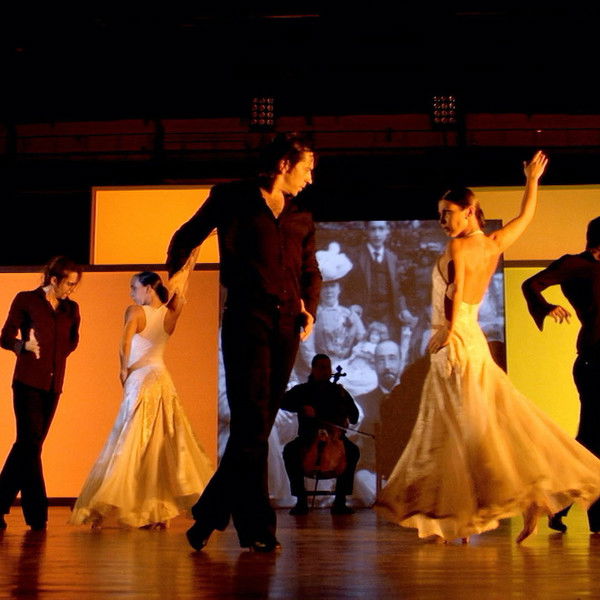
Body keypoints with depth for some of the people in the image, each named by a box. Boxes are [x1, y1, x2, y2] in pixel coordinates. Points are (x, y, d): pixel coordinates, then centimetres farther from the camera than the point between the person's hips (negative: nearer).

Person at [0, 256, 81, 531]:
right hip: (28, 381, -5)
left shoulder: (71, 308, 12)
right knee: (30, 441, -10)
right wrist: (24, 346, -21)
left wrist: (55, 354, 8)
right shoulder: (26, 300, 0)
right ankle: (36, 512, -5)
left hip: (54, 384, 5)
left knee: (30, 444, 5)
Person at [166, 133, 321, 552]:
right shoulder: (233, 198, 7)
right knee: (252, 425, -10)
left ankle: (209, 516, 15)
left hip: (286, 325, 6)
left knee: (258, 426, 4)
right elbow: (187, 237, 11)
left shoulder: (302, 217, 20)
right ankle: (257, 527, -4)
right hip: (246, 318, -5)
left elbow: (311, 273, 24)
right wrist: (174, 275, 0)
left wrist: (309, 309, 8)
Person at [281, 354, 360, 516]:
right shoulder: (302, 390, 9)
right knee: (289, 450, -30)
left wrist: (344, 399, -7)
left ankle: (340, 500, -25)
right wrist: (303, 407, -24)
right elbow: (283, 401, -8)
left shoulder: (337, 391, 12)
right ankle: (301, 499, -25)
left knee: (353, 450, -29)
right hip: (307, 438, 0)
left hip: (334, 438, 1)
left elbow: (354, 418, 9)